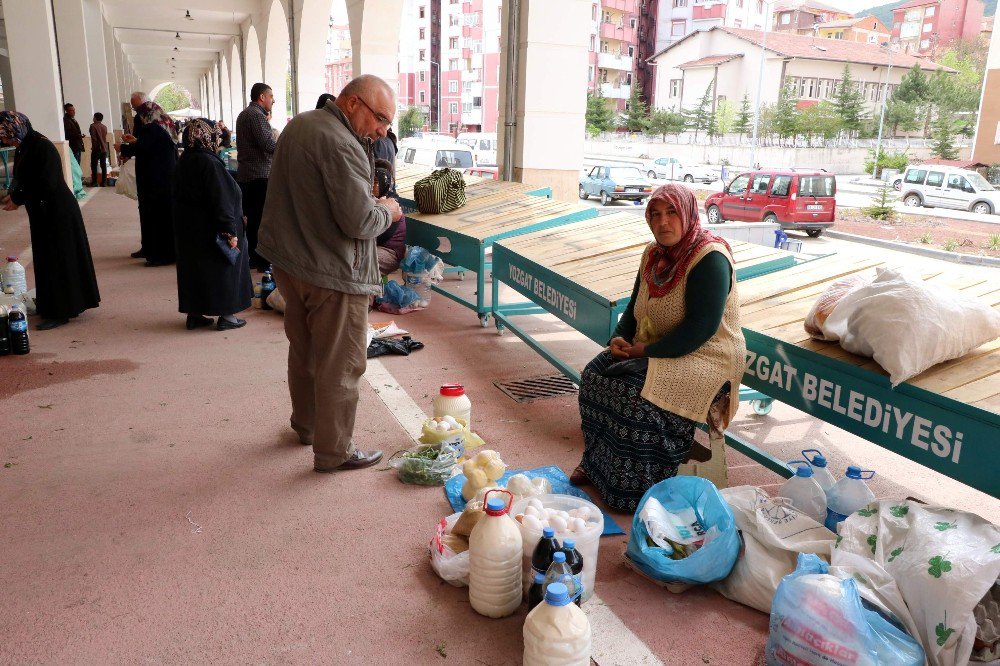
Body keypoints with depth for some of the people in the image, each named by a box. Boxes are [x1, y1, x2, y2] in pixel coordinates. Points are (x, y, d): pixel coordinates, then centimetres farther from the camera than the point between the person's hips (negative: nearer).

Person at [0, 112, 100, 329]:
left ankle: (60, 312, 4)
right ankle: (50, 306, 24)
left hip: (57, 212, -9)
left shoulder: (43, 147, -18)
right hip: (42, 213, 9)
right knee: (45, 258, 14)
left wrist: (19, 199, -14)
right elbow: (23, 180, 16)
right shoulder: (23, 149, 8)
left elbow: (46, 184, -23)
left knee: (58, 259, -3)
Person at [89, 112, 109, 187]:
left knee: (94, 166, -1)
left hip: (97, 149, -6)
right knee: (103, 165, 5)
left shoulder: (93, 126, -9)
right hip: (104, 148, 6)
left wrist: (93, 147, -5)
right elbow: (105, 137, 11)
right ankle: (104, 182, 4)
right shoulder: (104, 127, 10)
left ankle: (94, 182, -4)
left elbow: (94, 138, -14)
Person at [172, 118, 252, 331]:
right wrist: (230, 231, -22)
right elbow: (221, 201, -24)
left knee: (193, 269, 14)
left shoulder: (183, 162, 7)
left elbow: (178, 195, 15)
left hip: (187, 229, 8)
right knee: (223, 268, 4)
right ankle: (226, 315, 8)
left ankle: (193, 313, 19)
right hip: (211, 231, -8)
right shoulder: (209, 163, -20)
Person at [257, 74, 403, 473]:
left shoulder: (298, 125, 9)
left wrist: (370, 204, 8)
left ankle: (305, 424, 41)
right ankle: (333, 451, 15)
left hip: (288, 261, 10)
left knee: (303, 351, 23)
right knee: (340, 365, 3)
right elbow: (359, 223, -26)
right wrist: (386, 211, -5)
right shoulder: (341, 146, -22)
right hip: (333, 274, -10)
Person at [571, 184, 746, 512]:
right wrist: (620, 339, -3)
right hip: (651, 349, 8)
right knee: (595, 374, -12)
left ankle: (634, 489, -13)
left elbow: (700, 328, -25)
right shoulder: (654, 254, 8)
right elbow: (636, 306, 17)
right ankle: (595, 464, 1)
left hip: (707, 357, -8)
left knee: (637, 393, -30)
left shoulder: (710, 259, -18)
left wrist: (646, 351, -22)